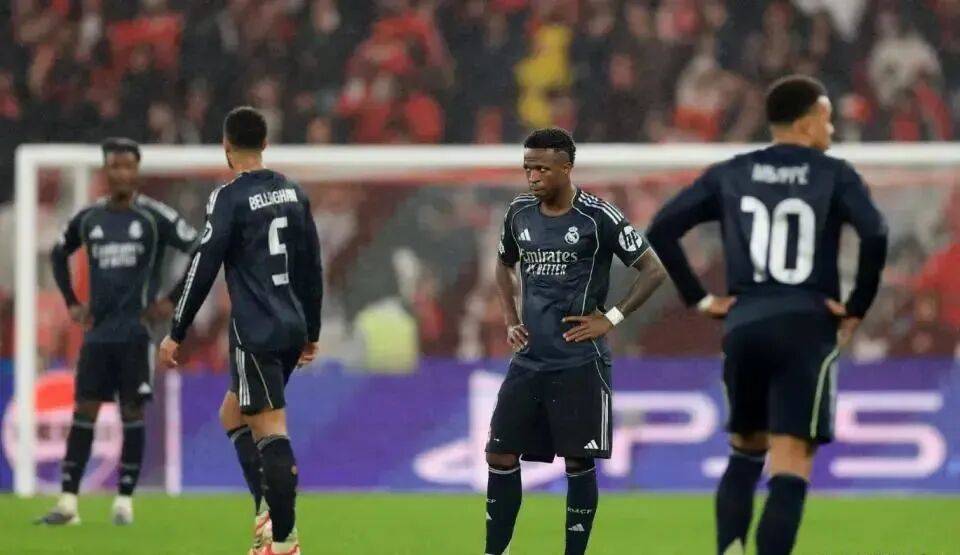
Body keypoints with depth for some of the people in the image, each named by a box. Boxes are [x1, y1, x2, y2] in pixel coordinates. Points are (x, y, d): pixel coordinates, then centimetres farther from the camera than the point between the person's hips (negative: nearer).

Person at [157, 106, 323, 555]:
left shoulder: (230, 198, -9)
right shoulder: (292, 193, 11)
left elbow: (204, 269, -12)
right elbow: (312, 267, 16)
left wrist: (176, 334, -5)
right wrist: (311, 332, 24)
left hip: (255, 332, -7)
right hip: (291, 328, 7)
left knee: (270, 431, -8)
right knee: (233, 414, 20)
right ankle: (269, 512, 8)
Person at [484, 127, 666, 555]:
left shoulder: (598, 218, -10)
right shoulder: (520, 213, 7)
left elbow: (653, 270, -7)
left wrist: (611, 318, -10)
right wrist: (511, 320, 12)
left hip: (579, 363, -5)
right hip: (529, 360, 5)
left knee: (578, 462, -1)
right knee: (501, 456, 3)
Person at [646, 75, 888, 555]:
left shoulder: (730, 175, 11)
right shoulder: (833, 175, 1)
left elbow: (661, 230, 5)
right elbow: (875, 236, -15)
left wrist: (700, 299, 9)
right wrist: (856, 308, -4)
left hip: (743, 325, 4)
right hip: (807, 327, -4)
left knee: (746, 452, 24)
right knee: (790, 469, -6)